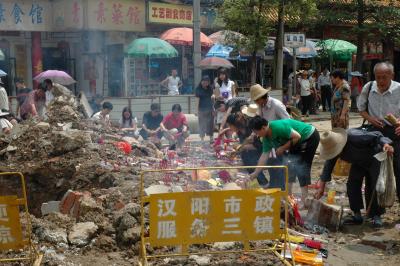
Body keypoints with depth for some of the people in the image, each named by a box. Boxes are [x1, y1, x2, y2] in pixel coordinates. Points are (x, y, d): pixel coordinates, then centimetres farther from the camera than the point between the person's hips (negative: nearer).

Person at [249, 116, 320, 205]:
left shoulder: (278, 127, -31)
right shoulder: (266, 138, -3)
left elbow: (297, 137, -29)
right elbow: (264, 156, 1)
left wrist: (283, 148, -22)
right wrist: (255, 173, 0)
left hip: (310, 137, -9)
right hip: (300, 142, 9)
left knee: (301, 166, -14)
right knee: (290, 164, 9)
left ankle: (304, 200, -11)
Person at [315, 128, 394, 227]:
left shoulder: (355, 137, -39)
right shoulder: (333, 146, -17)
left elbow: (376, 135, -33)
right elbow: (328, 166, -9)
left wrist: (385, 144, -53)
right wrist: (321, 187, -9)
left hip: (375, 157, -6)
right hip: (359, 162, 6)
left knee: (375, 186, -13)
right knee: (352, 184, -7)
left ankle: (376, 216, -3)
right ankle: (357, 215, 1)